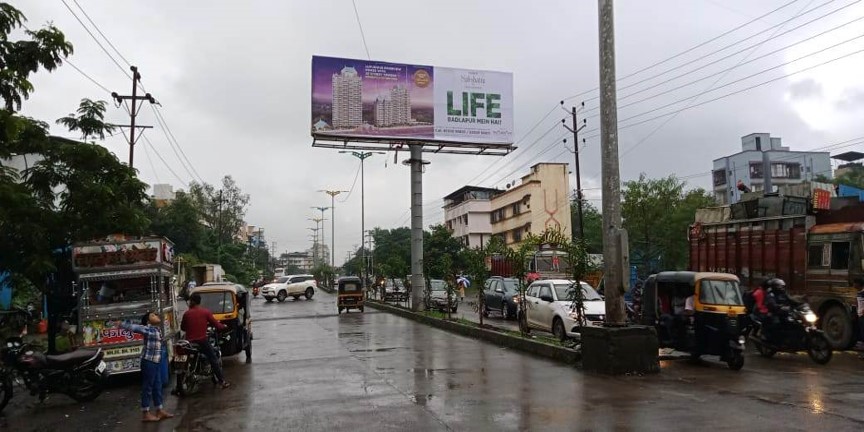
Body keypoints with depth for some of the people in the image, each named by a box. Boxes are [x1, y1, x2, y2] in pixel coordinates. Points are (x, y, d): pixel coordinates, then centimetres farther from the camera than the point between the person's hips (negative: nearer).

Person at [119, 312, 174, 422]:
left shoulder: (157, 329, 11)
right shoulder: (148, 329, -13)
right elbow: (134, 327, -23)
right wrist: (121, 324, -32)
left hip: (156, 362, 9)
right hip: (149, 361, -9)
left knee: (157, 386, 15)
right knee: (147, 387, 0)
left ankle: (159, 411, 24)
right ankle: (145, 413, 9)